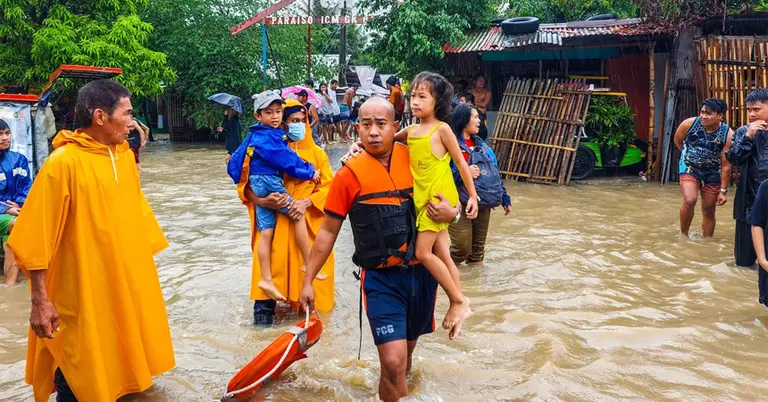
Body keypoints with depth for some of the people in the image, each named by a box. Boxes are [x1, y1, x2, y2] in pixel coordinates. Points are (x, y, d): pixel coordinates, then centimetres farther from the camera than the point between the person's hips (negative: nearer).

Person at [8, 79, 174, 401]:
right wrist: (40, 300, -16)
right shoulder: (64, 162, -17)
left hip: (127, 283, 7)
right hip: (83, 295, -6)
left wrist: (148, 257, 16)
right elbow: (34, 238, -16)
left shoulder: (124, 155, 4)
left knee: (122, 361, 19)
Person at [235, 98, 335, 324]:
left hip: (309, 220, 2)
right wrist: (262, 201, -22)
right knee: (272, 261, -8)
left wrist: (306, 202, -16)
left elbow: (328, 186, 1)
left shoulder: (316, 153, 5)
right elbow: (245, 184, -2)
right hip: (274, 220, -2)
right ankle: (265, 306, 2)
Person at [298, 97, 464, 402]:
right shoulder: (349, 174, -9)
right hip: (381, 278, -3)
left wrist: (452, 213, -11)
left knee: (408, 346, 22)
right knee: (393, 362, -14)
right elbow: (328, 232, -1)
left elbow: (445, 199, 13)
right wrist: (308, 280, 0)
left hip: (421, 272, 4)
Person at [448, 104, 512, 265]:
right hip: (461, 205, -7)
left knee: (478, 247, 14)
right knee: (462, 247, -5)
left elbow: (495, 174, 19)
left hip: (483, 205, 7)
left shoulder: (481, 145, 14)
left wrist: (505, 198, 18)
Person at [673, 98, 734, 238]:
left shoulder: (728, 135, -22)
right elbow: (677, 140, 4)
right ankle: (683, 234, 0)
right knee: (690, 200, -22)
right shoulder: (689, 124, -20)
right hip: (689, 167, -1)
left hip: (713, 172, 1)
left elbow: (726, 165, -16)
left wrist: (723, 191, -13)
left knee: (709, 210, 8)